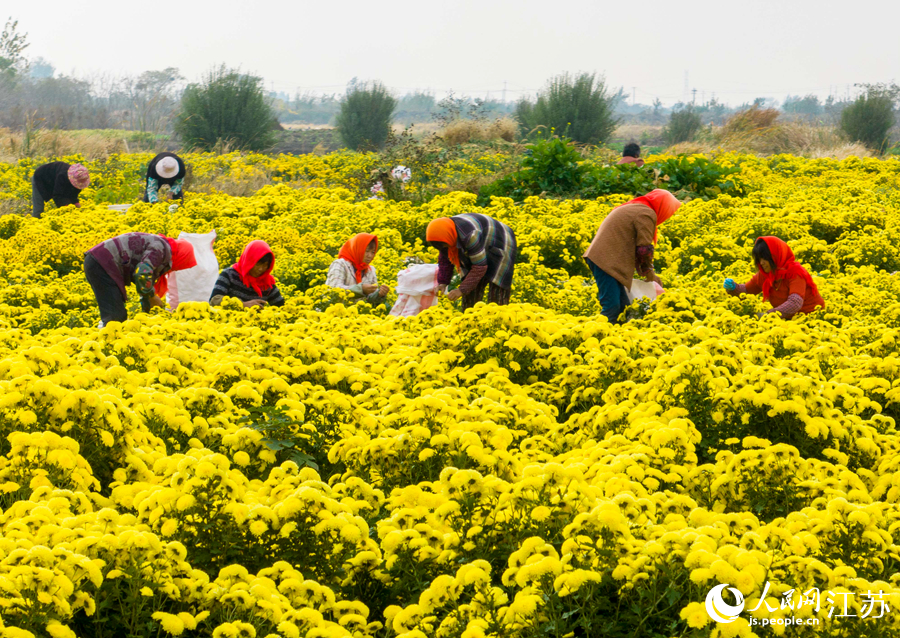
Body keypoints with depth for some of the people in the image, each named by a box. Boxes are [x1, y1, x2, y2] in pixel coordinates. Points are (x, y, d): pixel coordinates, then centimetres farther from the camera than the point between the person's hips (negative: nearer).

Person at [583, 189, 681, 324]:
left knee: (623, 307, 10)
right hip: (607, 262, -10)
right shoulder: (647, 214, -7)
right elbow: (644, 248, -10)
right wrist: (649, 273, 5)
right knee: (611, 308, -13)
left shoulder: (631, 208, 25)